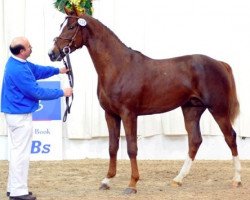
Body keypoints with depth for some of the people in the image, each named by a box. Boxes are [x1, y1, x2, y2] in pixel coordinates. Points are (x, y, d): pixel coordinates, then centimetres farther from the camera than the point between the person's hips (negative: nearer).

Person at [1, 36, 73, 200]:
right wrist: (62, 93, -14)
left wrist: (58, 70, 18)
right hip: (20, 116, -11)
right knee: (21, 153, -3)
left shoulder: (18, 62, 4)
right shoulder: (19, 70, -26)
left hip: (15, 114, 11)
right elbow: (37, 92, -22)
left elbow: (37, 70, 20)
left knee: (18, 151, 17)